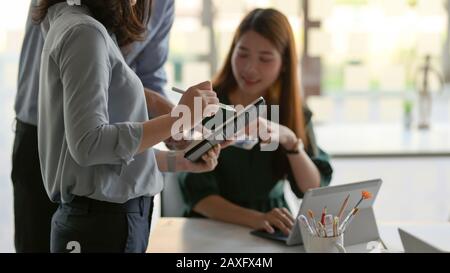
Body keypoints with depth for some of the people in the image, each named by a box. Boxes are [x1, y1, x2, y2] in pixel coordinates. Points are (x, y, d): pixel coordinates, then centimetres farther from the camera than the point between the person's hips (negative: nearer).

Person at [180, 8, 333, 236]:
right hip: (213, 228, -1)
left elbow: (314, 189, -5)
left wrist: (290, 141, -21)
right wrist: (254, 218, -27)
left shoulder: (295, 112, 2)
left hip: (274, 233, 2)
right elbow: (197, 195, -12)